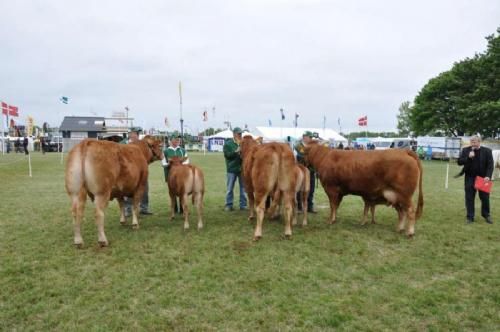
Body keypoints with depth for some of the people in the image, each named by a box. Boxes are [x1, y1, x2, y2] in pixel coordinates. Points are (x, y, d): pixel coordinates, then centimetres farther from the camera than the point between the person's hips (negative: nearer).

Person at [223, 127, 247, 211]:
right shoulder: (228, 143, -1)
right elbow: (226, 155, -9)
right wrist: (236, 152, -18)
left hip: (242, 168, 3)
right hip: (232, 169, -2)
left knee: (243, 187, 7)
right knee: (230, 188, 5)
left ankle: (243, 205, 17)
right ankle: (228, 205, 15)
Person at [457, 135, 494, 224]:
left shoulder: (487, 151, -3)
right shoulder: (465, 150, 0)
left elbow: (490, 165, -6)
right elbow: (459, 162, -2)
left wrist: (488, 176, -18)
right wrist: (468, 157, -18)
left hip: (483, 177, 0)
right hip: (470, 178, 1)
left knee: (485, 197, 9)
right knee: (469, 198, 4)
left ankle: (486, 215, 28)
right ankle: (470, 217, 13)